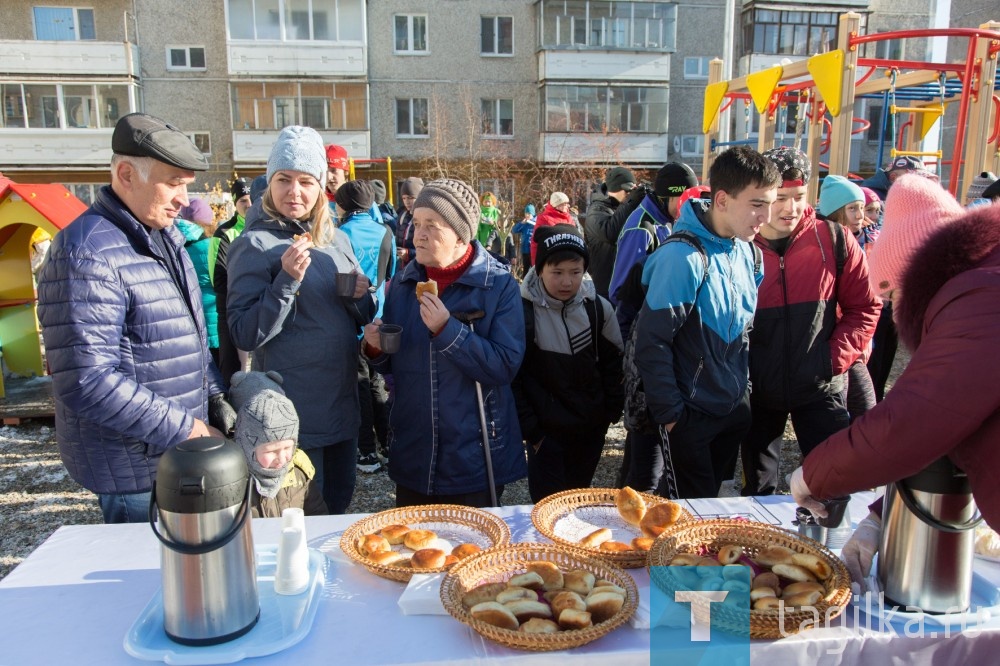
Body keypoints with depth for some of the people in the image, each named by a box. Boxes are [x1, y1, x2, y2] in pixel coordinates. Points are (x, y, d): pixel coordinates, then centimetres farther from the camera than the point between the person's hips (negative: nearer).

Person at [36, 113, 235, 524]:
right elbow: (88, 383, -27)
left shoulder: (166, 236, 9)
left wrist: (215, 398, 6)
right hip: (137, 468, -8)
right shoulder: (88, 255, -21)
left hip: (182, 454, 8)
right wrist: (186, 429, -21)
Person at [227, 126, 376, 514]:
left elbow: (361, 320, 15)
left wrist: (360, 297, -7)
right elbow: (245, 335, -16)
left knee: (339, 505, 20)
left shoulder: (336, 239, 7)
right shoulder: (254, 245, -10)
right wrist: (288, 279, -26)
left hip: (343, 402, 6)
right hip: (294, 410, -6)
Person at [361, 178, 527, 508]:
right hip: (412, 454, 4)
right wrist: (375, 347, -11)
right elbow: (391, 364, 10)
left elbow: (505, 366, -21)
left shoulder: (499, 284, -11)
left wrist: (446, 329, -28)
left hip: (475, 457, -4)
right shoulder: (404, 283, 2)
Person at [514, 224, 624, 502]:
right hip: (546, 431, -3)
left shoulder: (598, 308, -4)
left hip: (591, 428, 4)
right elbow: (512, 377, -9)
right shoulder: (524, 310, -14)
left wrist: (612, 411, 5)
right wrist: (529, 428, -9)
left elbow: (613, 364, 7)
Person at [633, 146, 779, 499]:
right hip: (691, 413, -7)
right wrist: (670, 413, -18)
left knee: (712, 497, 23)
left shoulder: (747, 250, 2)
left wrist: (743, 385, 9)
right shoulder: (684, 256, -23)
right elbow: (652, 341, -22)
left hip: (734, 406, 7)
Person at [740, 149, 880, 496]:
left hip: (820, 389, 0)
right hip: (757, 390, 1)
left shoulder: (832, 240, -6)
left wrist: (836, 358, -10)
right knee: (757, 489, 17)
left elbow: (865, 307, 1)